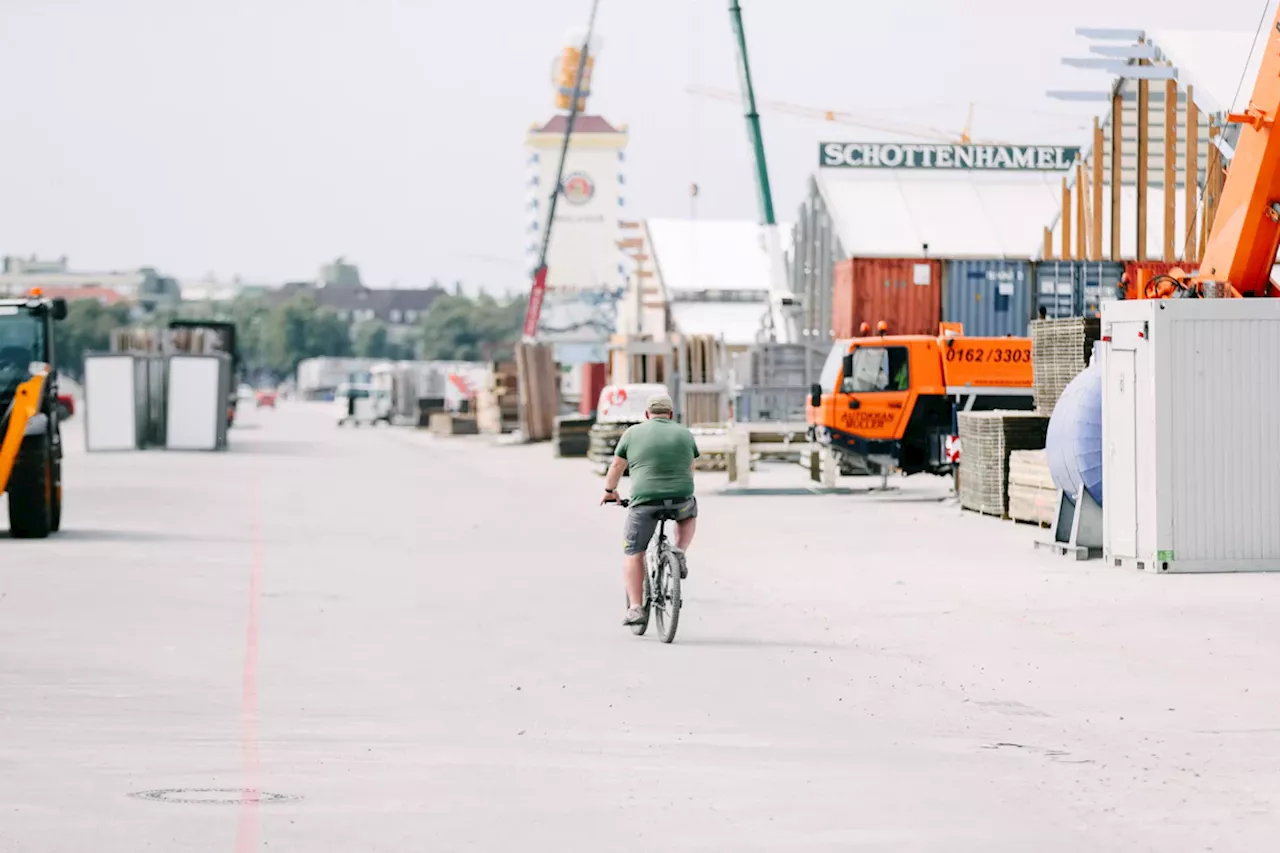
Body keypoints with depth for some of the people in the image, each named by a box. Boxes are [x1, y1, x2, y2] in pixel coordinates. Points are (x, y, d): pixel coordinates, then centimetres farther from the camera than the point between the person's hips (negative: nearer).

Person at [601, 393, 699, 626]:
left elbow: (616, 466, 12)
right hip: (681, 500, 2)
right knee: (689, 515, 34)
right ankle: (680, 551, 10)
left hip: (645, 502, -2)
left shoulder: (633, 433, 5)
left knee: (632, 553, 9)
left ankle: (635, 608, 0)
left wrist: (609, 491, 28)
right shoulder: (685, 434, 11)